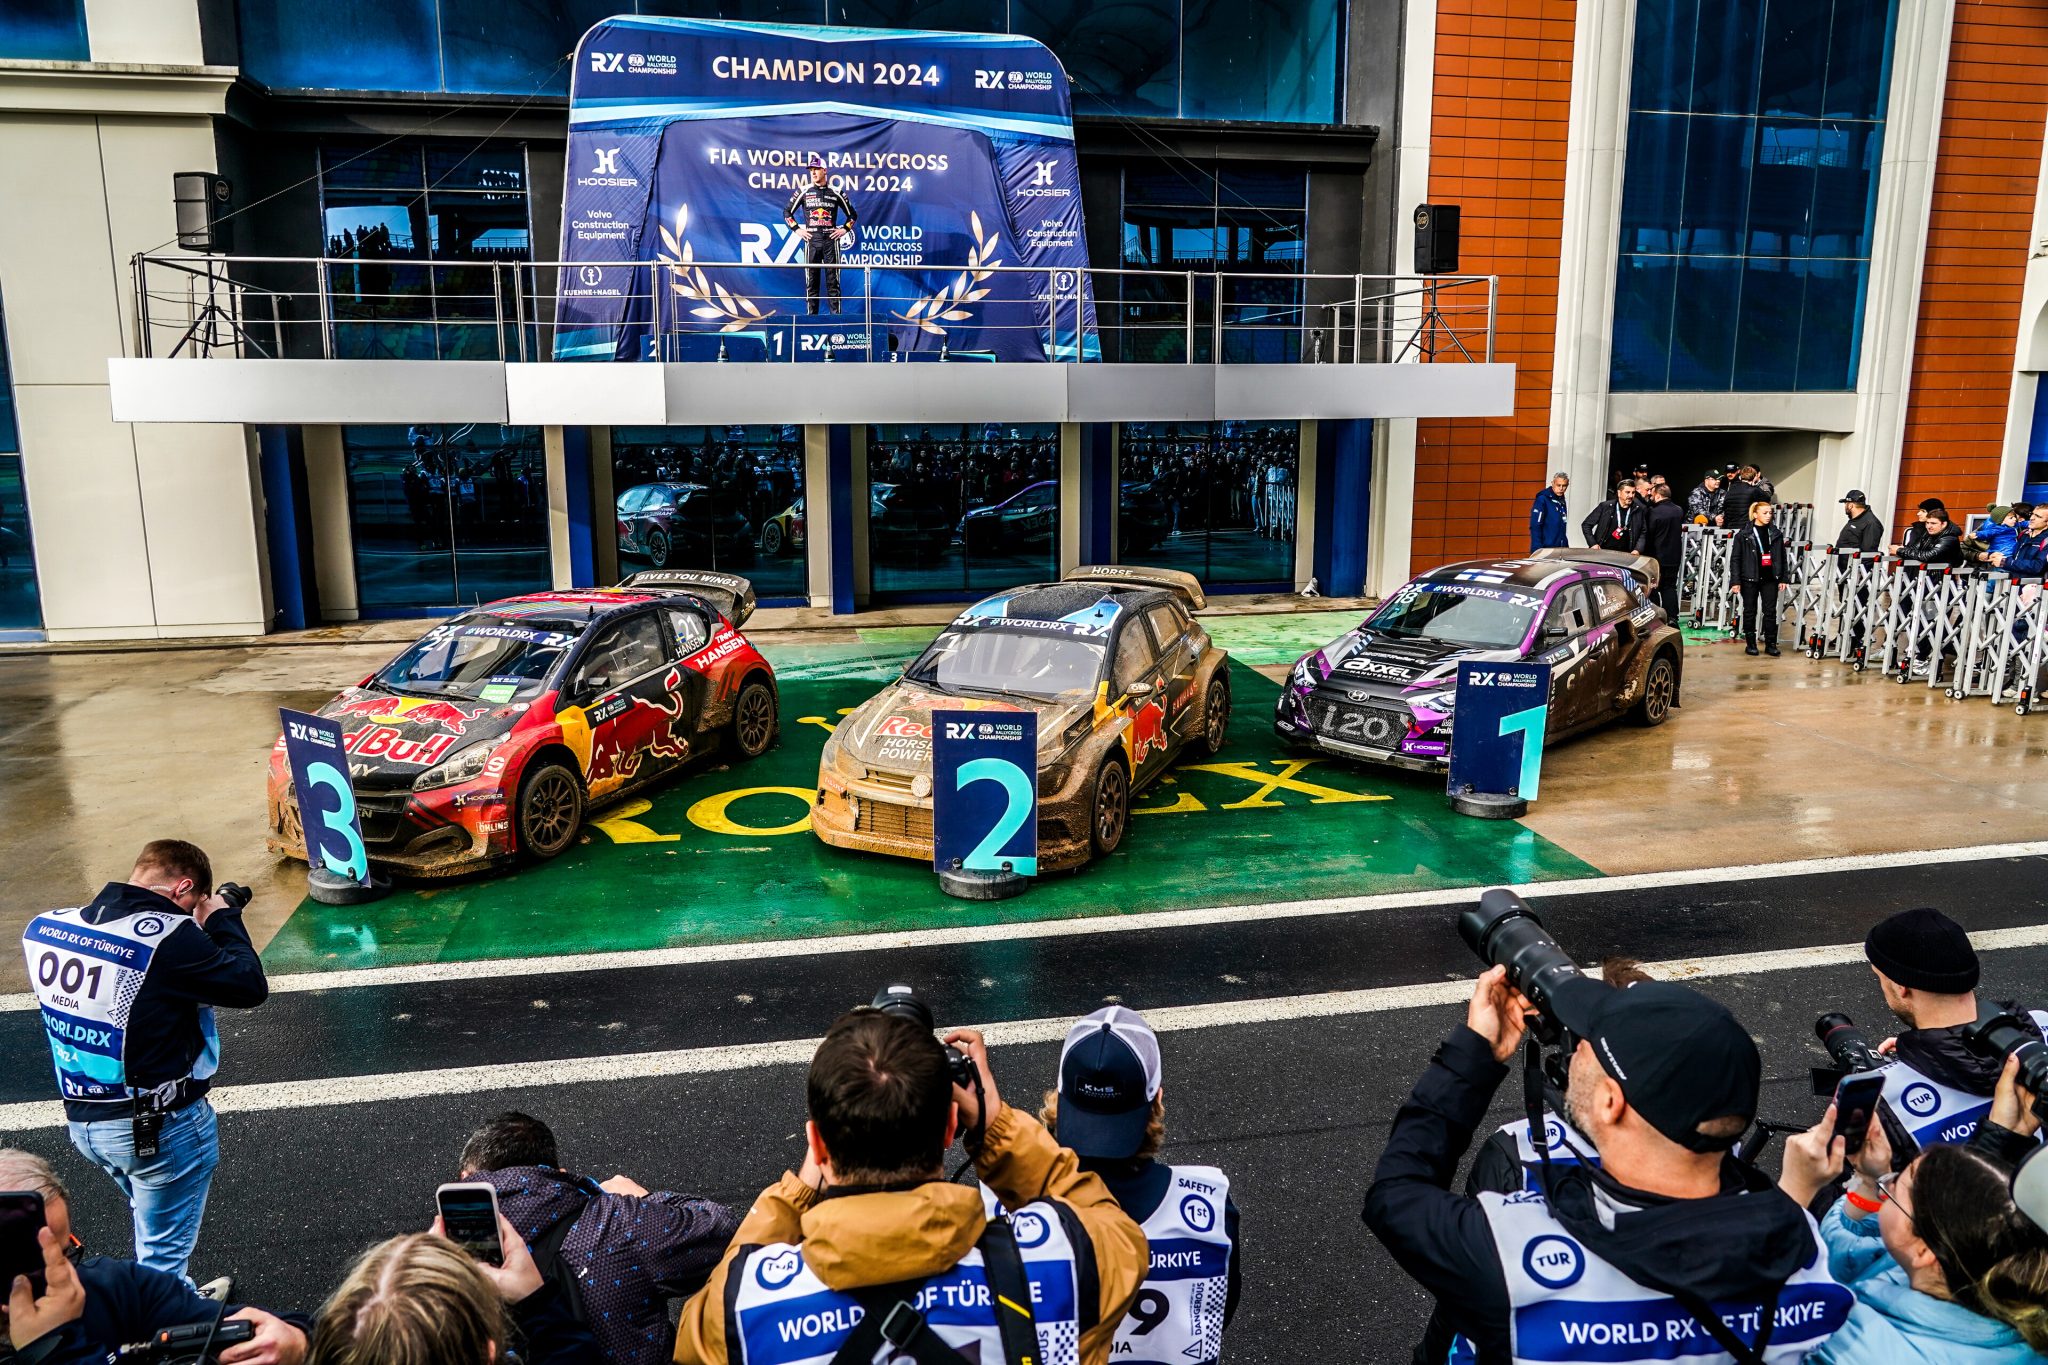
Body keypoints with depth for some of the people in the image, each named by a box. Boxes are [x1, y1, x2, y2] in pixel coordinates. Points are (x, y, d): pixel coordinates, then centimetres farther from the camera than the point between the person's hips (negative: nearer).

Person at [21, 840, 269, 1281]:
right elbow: (250, 987, -17)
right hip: (160, 1128, -8)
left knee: (154, 1224, 31)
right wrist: (224, 920, -5)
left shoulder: (44, 928, -4)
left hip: (82, 1122, 8)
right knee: (162, 1259, 12)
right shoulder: (169, 936, -27)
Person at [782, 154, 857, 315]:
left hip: (831, 240, -1)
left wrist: (844, 229, 3)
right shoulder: (804, 191, 7)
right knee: (811, 280, 1)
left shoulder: (836, 192, 7)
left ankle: (836, 314, 0)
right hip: (811, 240, 1)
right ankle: (812, 315, 5)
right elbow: (787, 212, 14)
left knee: (833, 279, -2)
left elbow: (852, 215, 16)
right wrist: (797, 229, 3)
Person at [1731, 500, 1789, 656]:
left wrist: (1783, 578, 6)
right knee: (1750, 611, 6)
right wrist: (1736, 581, -8)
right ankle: (1750, 643, 16)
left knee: (1770, 611, 1)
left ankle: (1771, 644, 8)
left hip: (1770, 579, 2)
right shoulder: (1744, 535, -3)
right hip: (1750, 579, -2)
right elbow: (1735, 559, -3)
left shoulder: (1776, 534, 7)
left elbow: (1782, 558, 11)